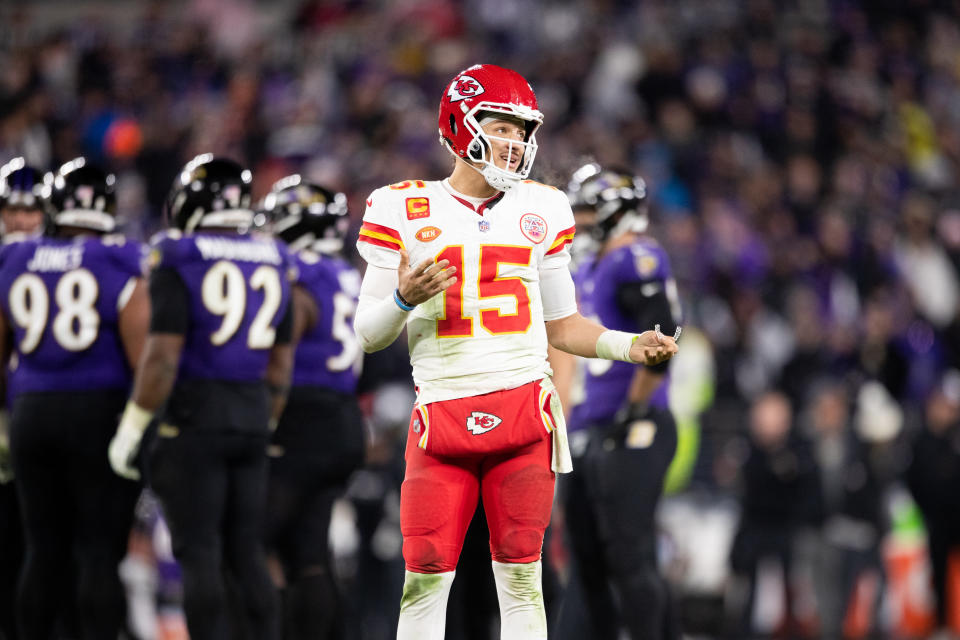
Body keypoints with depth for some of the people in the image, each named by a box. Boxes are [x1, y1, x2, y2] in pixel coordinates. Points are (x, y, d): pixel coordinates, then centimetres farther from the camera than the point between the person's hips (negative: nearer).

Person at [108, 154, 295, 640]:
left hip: (194, 417, -5)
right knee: (246, 554, 10)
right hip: (252, 418, 5)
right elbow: (281, 363, 14)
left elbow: (163, 355, -14)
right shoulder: (273, 265, 10)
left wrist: (131, 428, -7)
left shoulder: (179, 263, -9)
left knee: (199, 555, -3)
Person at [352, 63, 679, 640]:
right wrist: (404, 299, -15)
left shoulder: (541, 210, 12)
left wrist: (630, 347, 3)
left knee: (522, 579, 0)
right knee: (425, 581, -5)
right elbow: (371, 334, 6)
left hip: (525, 409, 2)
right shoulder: (404, 210, 3)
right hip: (443, 414, -2)